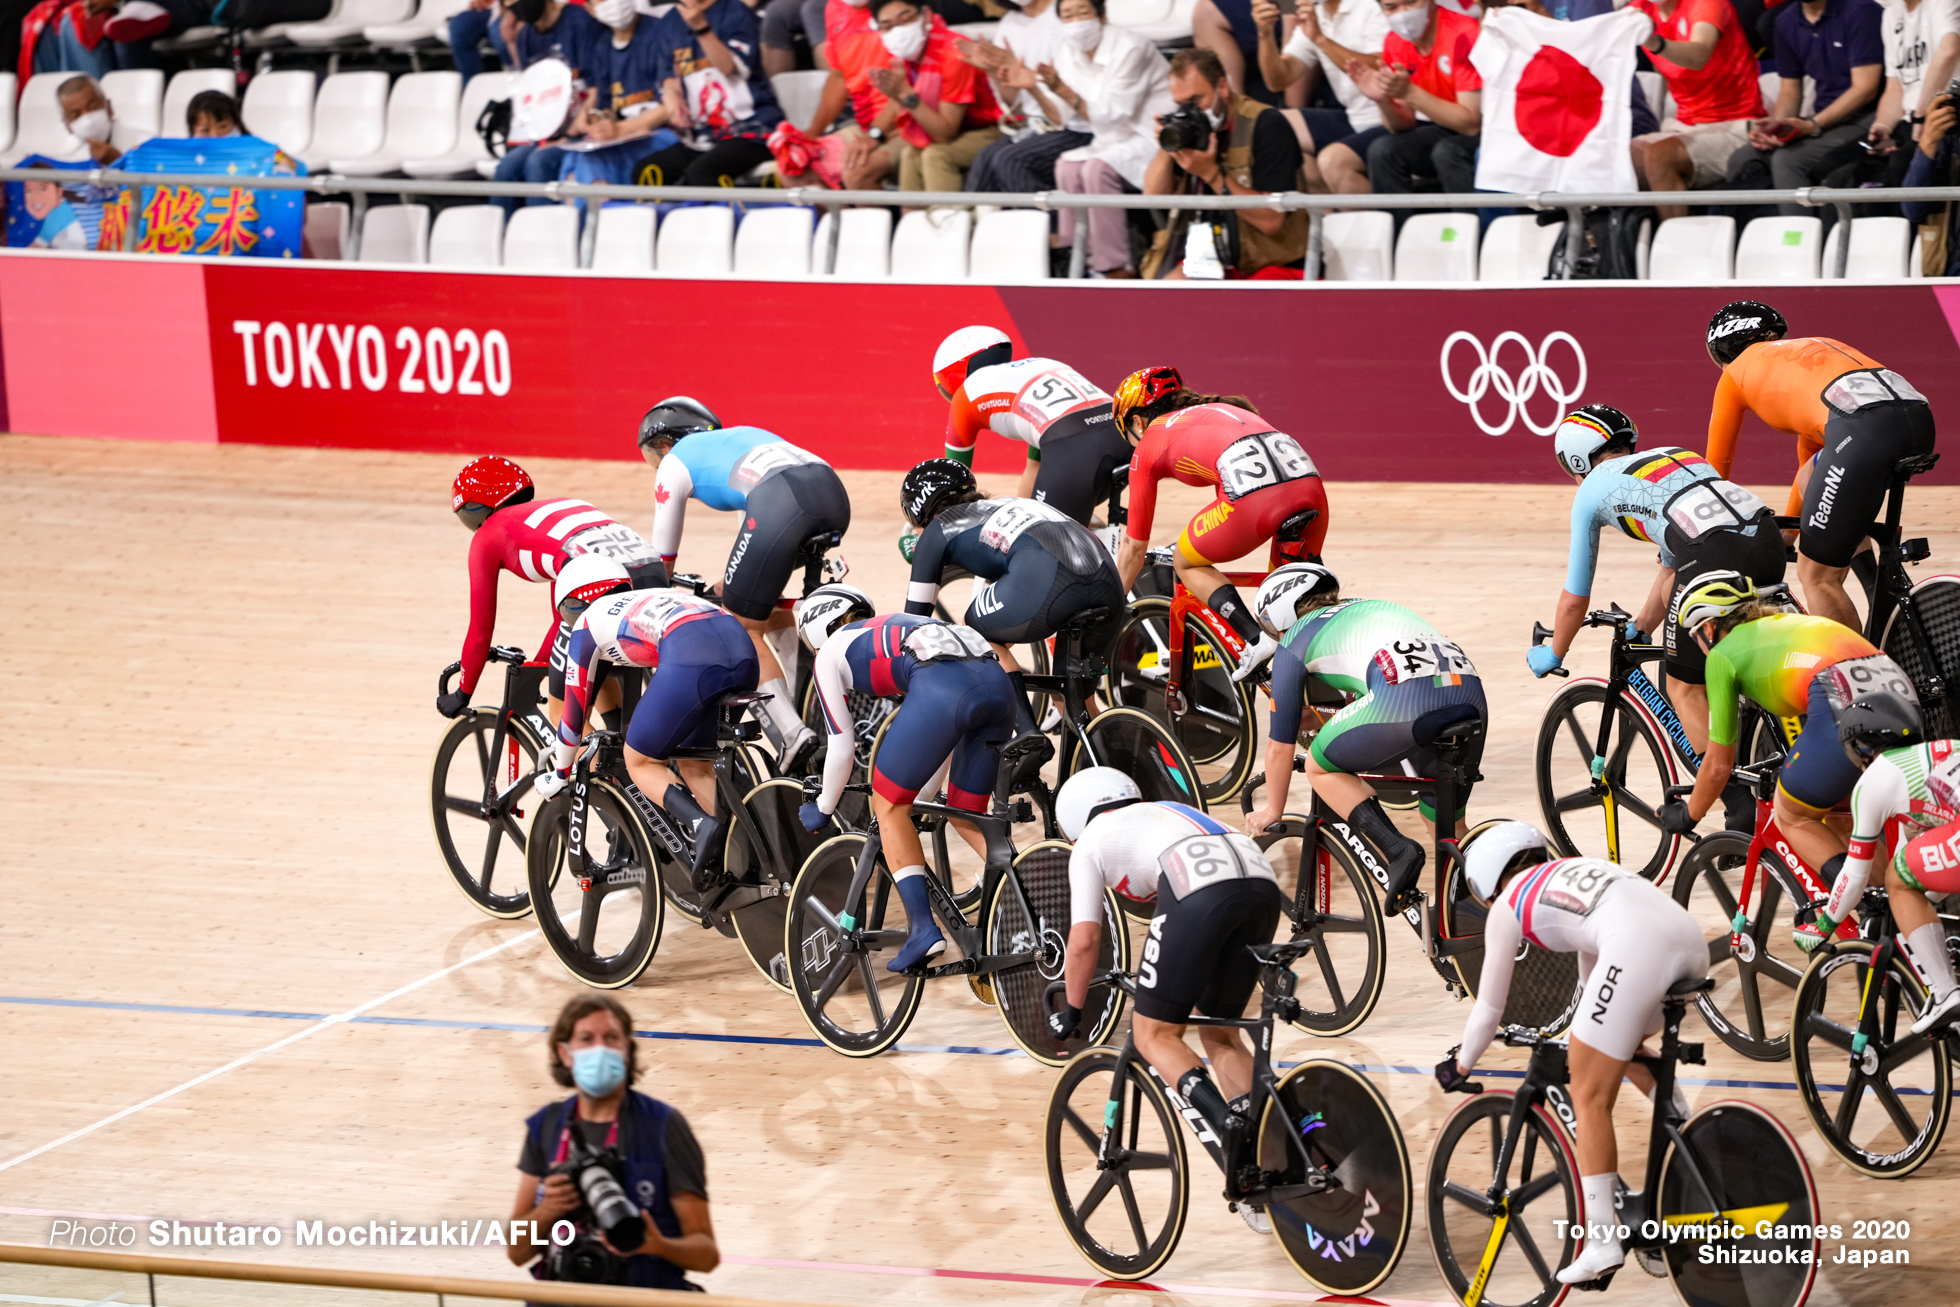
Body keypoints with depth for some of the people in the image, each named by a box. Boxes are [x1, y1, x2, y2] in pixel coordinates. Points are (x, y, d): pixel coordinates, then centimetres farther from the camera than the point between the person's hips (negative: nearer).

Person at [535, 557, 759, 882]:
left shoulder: (588, 623, 24)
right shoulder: (648, 602, 41)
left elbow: (576, 709, 28)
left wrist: (558, 775, 42)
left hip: (692, 660, -6)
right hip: (743, 647, 6)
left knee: (639, 762, 14)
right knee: (694, 766, 23)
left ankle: (702, 823, -9)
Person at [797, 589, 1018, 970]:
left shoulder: (831, 652, 23)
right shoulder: (897, 629, 41)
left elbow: (842, 750, 23)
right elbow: (943, 739, 43)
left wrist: (821, 810, 40)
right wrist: (920, 803, 52)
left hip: (942, 689, -6)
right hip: (998, 682, 6)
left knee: (889, 808, 12)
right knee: (966, 817, 22)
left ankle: (923, 928, 1)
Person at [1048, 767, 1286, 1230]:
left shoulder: (1091, 843, 24)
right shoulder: (1172, 813, 42)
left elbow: (1084, 939, 16)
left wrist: (1070, 1013, 29)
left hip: (1201, 893, -6)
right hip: (1263, 884, 6)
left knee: (1154, 1034, 7)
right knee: (1219, 1034, 20)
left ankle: (1226, 1121, -18)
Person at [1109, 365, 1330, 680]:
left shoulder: (1148, 447, 22)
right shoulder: (1220, 409, 38)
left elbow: (1134, 546, 28)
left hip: (1254, 495, -6)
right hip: (1309, 480, 6)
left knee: (1185, 563, 20)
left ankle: (1256, 639, 2)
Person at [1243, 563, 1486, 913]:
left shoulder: (1293, 643, 20)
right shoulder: (1368, 608, 38)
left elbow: (1280, 744, 25)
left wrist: (1272, 812, 38)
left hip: (1406, 700, -6)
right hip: (1472, 696, 6)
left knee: (1321, 767, 18)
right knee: (1450, 828, 24)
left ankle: (1398, 851, 1)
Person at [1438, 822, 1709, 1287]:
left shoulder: (1508, 905, 20)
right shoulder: (1576, 870, 36)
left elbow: (1489, 1008, 26)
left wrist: (1459, 1068, 43)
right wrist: (1594, 1031, 64)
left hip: (1638, 949, -7)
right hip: (1692, 939, 7)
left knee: (1589, 1099, 3)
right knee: (1621, 1045, 35)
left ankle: (1602, 1243, -3)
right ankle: (1675, 1112, 13)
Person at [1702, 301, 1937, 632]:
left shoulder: (1736, 373, 26)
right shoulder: (1811, 347, 41)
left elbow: (1715, 469, 34)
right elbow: (1808, 455, 51)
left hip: (1862, 427, -7)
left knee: (1815, 576, 3)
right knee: (1812, 481, 33)